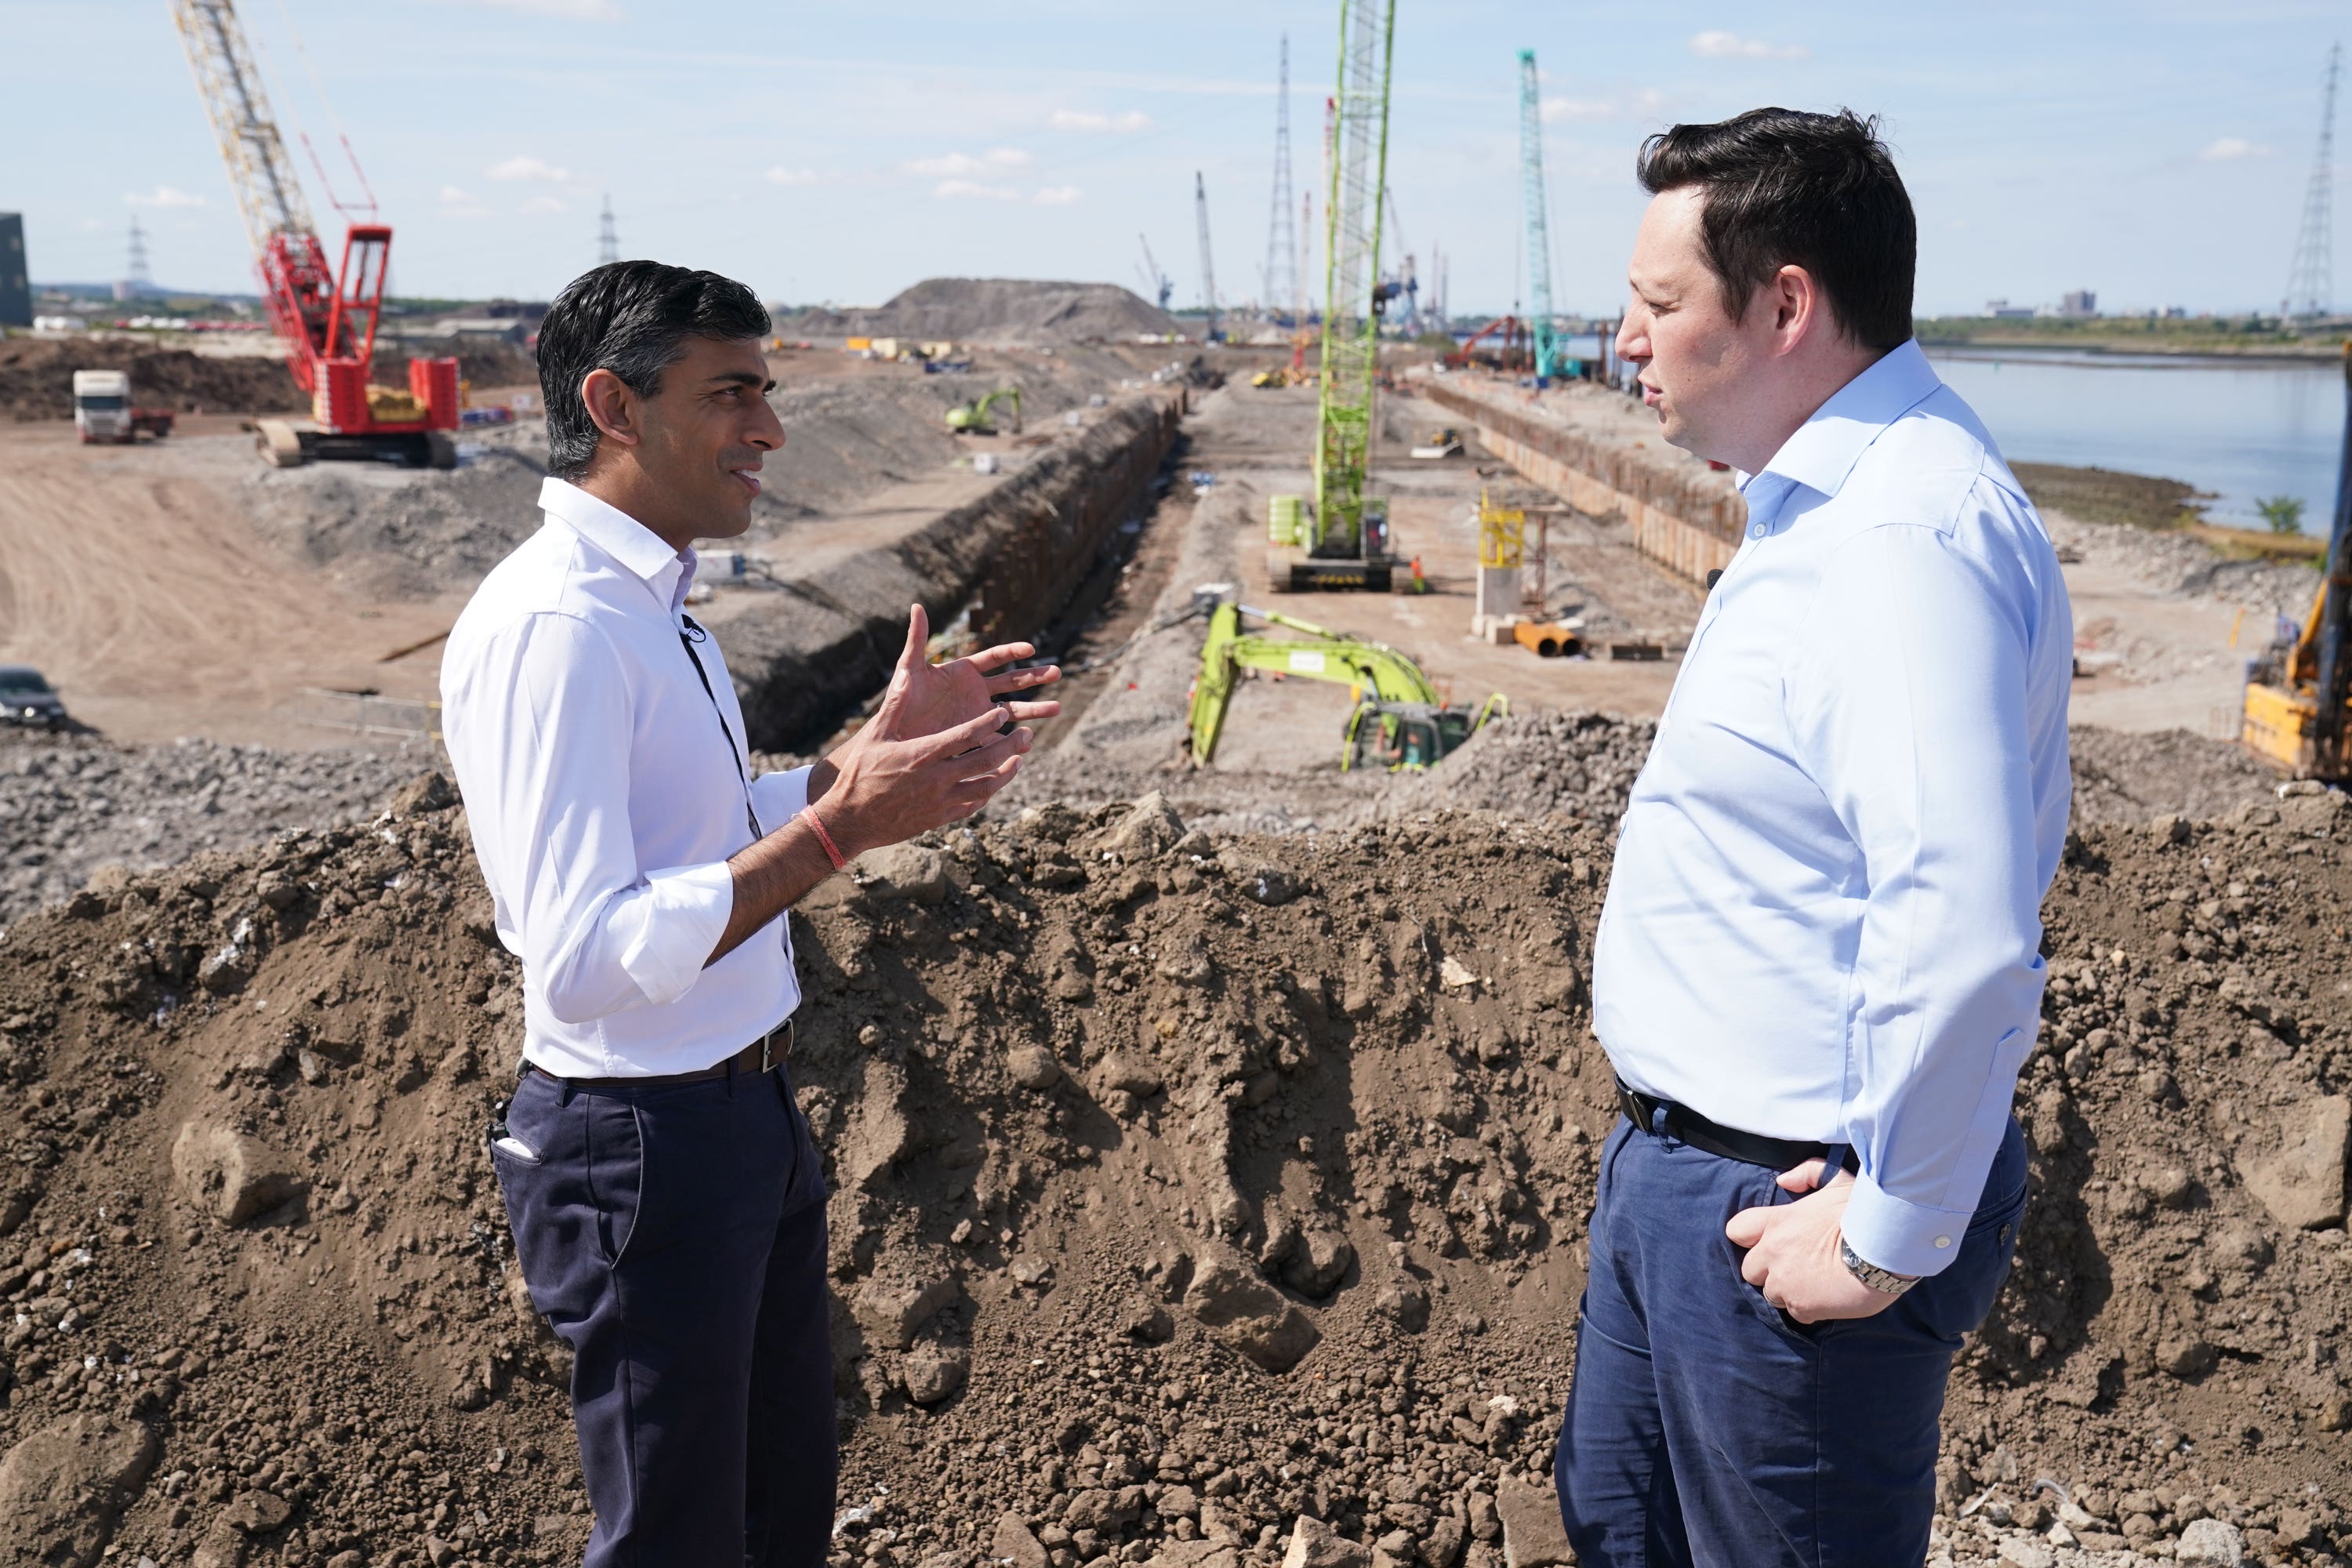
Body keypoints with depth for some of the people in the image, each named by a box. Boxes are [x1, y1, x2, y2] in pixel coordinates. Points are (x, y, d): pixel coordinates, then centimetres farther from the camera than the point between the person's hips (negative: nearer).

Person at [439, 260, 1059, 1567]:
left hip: (746, 1109, 10)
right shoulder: (552, 624, -24)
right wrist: (842, 827, -30)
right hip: (643, 1148, -9)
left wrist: (881, 746, 6)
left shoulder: (651, 601, 8)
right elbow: (586, 957, -29)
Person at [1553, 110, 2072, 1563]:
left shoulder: (1912, 542, -26)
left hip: (1791, 1205, -10)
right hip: (1677, 1163, 10)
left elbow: (1964, 933, -35)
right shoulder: (1824, 506, 9)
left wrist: (1892, 1236, -24)